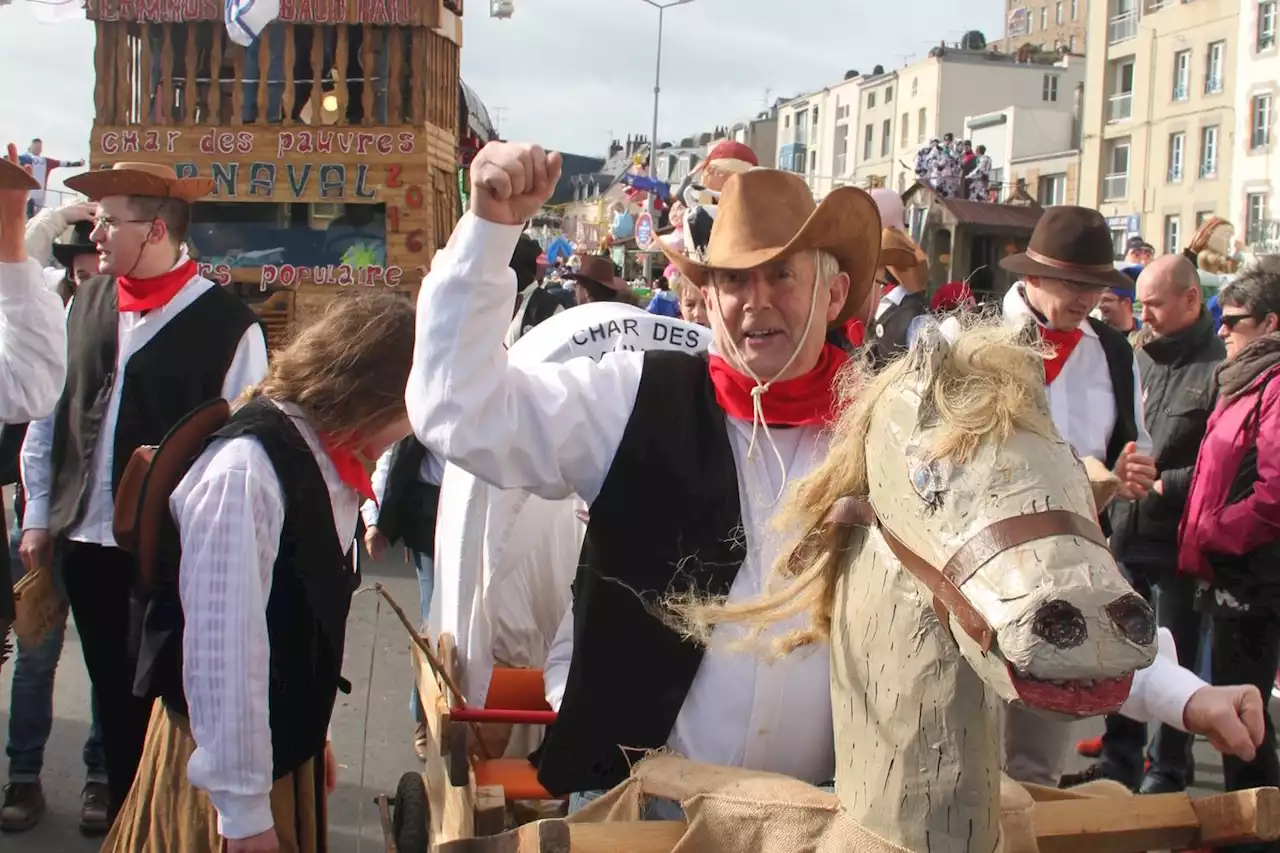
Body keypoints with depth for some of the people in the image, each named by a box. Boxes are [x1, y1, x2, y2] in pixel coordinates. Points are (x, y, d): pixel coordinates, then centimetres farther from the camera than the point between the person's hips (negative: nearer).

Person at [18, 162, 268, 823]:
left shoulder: (227, 323, -10)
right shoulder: (86, 302, 8)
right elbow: (47, 410, 13)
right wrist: (38, 515, 11)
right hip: (86, 542, 5)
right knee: (114, 700, 16)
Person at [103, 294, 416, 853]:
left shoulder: (323, 458, -1)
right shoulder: (245, 473, -27)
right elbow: (223, 650, -26)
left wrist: (311, 731, 15)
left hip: (287, 746, 8)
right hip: (228, 759, -8)